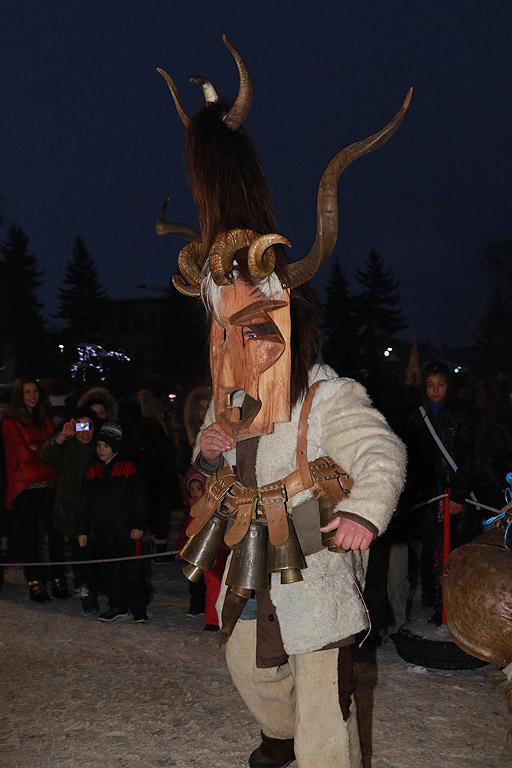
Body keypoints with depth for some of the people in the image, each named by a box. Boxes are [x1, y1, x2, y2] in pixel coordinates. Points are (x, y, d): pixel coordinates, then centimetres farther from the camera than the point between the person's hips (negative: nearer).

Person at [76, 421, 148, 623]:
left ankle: (138, 608, 4)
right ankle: (117, 606, 19)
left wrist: (139, 525, -9)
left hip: (125, 529, -5)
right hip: (102, 531, 5)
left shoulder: (127, 468, -4)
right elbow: (85, 503, 15)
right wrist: (82, 530, 12)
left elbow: (139, 499, -4)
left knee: (130, 568, -4)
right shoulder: (93, 471, 11)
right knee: (109, 569, 9)